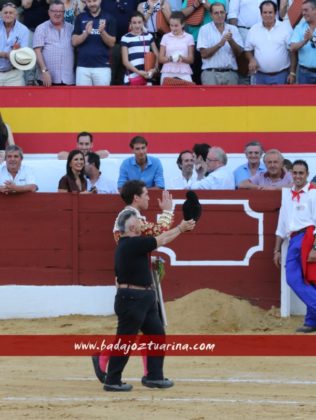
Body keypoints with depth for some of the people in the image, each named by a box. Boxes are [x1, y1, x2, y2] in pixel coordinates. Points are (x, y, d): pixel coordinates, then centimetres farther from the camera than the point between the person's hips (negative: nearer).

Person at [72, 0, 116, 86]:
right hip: (83, 67, 1)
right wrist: (86, 33, -18)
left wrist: (102, 32, -18)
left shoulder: (108, 18, 4)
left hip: (102, 67, -1)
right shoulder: (80, 18, 7)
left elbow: (111, 43, 0)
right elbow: (74, 42, 1)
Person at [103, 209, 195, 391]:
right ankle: (112, 381, 2)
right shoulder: (133, 243, -17)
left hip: (144, 298, 11)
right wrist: (181, 228, 4)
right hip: (131, 298, -11)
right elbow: (162, 240, -8)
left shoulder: (131, 243, 11)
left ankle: (154, 376, 21)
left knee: (157, 334, 14)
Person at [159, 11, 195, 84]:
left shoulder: (189, 37, 6)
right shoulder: (166, 37, 9)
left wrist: (183, 59, -15)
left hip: (184, 74, -1)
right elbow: (160, 58, 6)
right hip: (167, 73, 1)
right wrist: (168, 59, -15)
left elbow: (191, 59, 6)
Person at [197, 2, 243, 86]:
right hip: (211, 73, -3)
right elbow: (204, 54, -6)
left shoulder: (233, 29, 11)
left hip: (230, 73, 3)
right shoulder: (205, 29, 2)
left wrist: (231, 41, -13)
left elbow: (239, 53, 5)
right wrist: (220, 44, -17)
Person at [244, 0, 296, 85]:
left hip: (281, 75, -2)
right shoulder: (254, 30, 6)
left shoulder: (286, 28, -2)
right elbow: (248, 50, 14)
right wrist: (251, 59, -7)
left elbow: (292, 52, -2)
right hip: (260, 76, 3)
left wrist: (292, 73, -6)